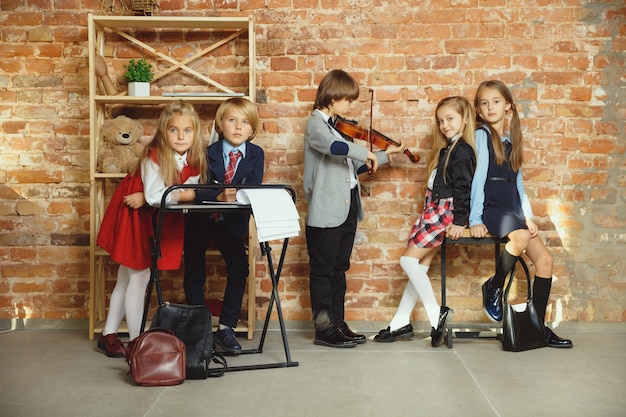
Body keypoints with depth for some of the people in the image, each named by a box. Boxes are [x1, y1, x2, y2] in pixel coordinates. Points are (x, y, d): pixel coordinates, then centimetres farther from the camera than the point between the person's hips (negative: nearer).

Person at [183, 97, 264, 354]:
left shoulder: (256, 155, -8)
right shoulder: (208, 153, -16)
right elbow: (198, 191, -24)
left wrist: (238, 197, -36)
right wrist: (220, 196, -41)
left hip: (231, 222, 2)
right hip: (199, 220, -2)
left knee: (239, 269, -10)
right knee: (195, 274, 2)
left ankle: (226, 328, 2)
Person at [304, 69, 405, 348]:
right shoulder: (316, 124, -9)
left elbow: (353, 167, 20)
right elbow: (333, 146, -33)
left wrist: (385, 155, 19)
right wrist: (366, 153, -23)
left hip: (347, 210, 9)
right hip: (326, 212, -9)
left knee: (338, 270, 13)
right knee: (322, 271, 0)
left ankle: (338, 324, 21)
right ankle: (324, 329, 5)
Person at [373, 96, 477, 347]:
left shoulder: (462, 150, -12)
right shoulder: (447, 148, 18)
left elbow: (463, 187, -18)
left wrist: (459, 221, -21)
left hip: (445, 211, -9)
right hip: (435, 211, 9)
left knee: (409, 259, -11)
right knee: (420, 265, 7)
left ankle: (436, 314, -9)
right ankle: (401, 323, 10)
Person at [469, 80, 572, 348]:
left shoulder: (511, 139, 17)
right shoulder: (482, 134, -2)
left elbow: (518, 182, 17)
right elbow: (478, 176, -9)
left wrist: (528, 215, 6)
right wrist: (475, 220, -14)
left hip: (512, 209, 7)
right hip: (491, 207, -7)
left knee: (544, 259, -6)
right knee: (520, 236, -35)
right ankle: (494, 288, -10)